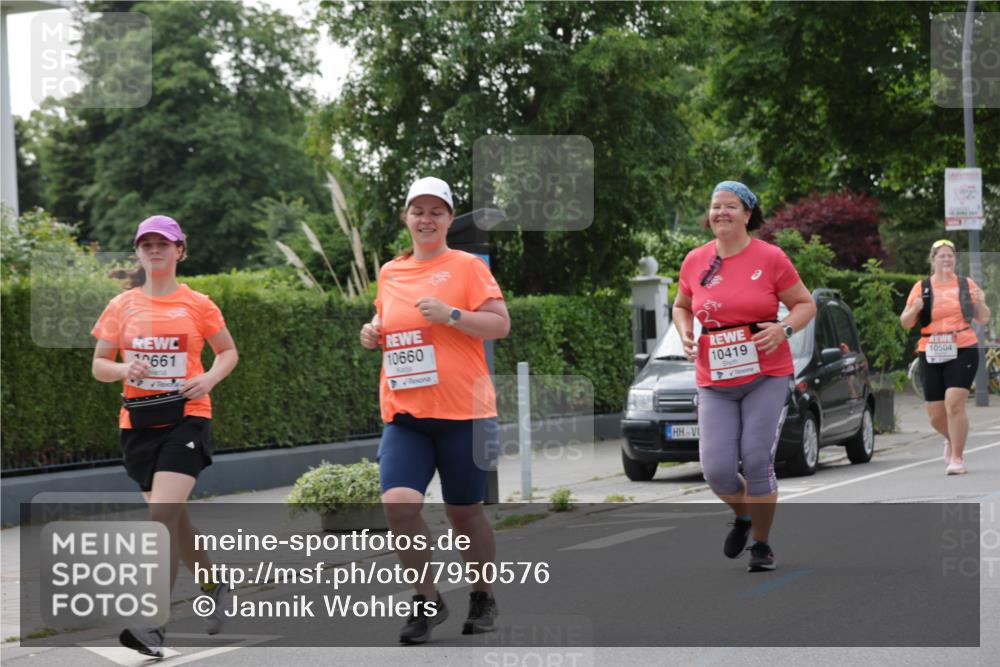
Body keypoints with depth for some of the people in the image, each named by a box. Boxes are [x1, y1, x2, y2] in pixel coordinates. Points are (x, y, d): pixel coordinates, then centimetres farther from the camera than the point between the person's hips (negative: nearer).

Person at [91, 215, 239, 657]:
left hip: (186, 417, -4)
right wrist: (123, 370, -13)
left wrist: (210, 378, -8)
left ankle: (153, 624, -19)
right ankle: (214, 585, 39)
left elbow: (228, 352, 12)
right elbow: (99, 365, 9)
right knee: (171, 517, 14)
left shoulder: (197, 305, 1)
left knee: (161, 515, -18)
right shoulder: (121, 307, 6)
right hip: (138, 421, 4)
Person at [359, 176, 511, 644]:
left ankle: (483, 598, 28)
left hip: (462, 411, -3)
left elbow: (500, 325, -7)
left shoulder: (467, 266, -1)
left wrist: (452, 315, -20)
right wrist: (373, 333, 8)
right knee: (398, 503, -15)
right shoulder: (389, 273, 13)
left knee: (464, 512, 6)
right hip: (404, 413, 4)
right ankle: (426, 601, 2)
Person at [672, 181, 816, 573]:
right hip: (714, 383, 3)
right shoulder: (695, 262, 5)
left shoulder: (770, 258, -4)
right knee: (717, 469, -7)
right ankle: (743, 517, 27)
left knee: (757, 461, -9)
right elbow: (681, 306, 22)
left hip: (767, 377, -3)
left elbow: (805, 304, 3)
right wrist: (685, 335, 1)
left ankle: (761, 545, 12)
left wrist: (785, 329, -16)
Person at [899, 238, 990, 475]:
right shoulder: (921, 287, 4)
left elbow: (983, 319, 11)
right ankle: (952, 439, 39)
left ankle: (957, 458, -10)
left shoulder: (966, 284, 6)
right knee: (935, 414, 6)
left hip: (962, 352, -2)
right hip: (931, 356, 2)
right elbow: (905, 323, 6)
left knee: (954, 403, -18)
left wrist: (980, 303, -9)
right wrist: (914, 309, -15)